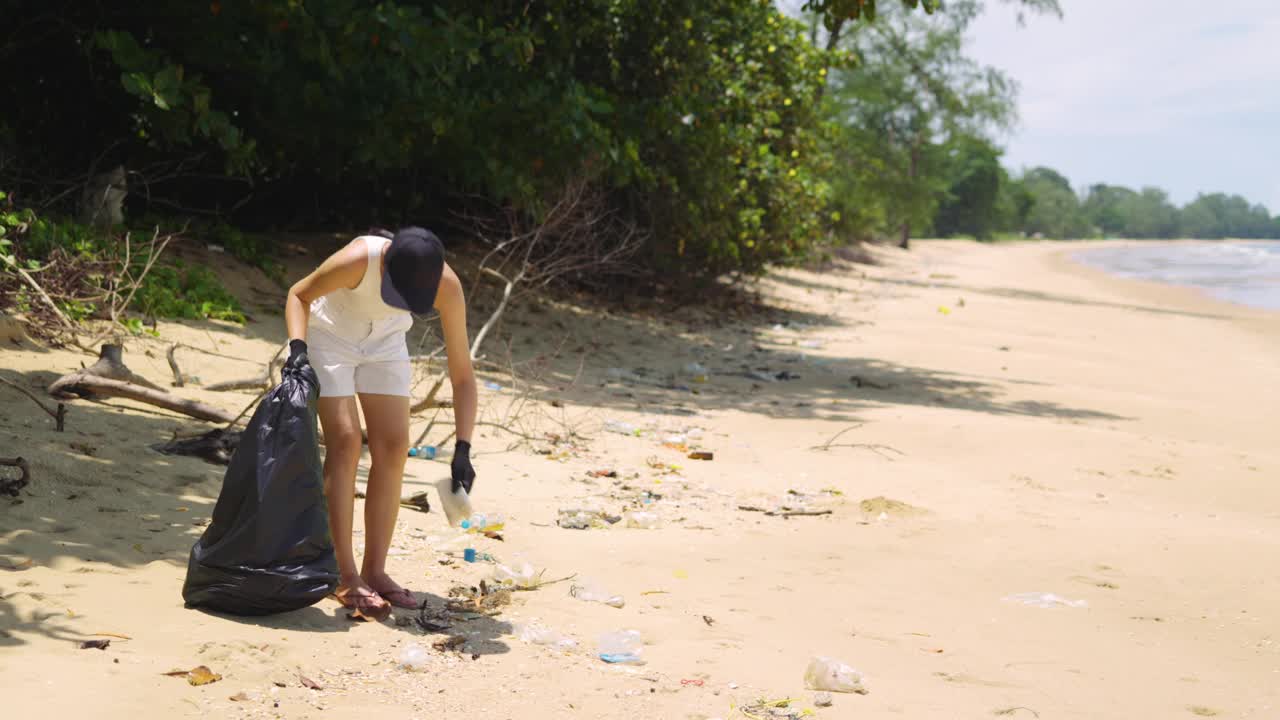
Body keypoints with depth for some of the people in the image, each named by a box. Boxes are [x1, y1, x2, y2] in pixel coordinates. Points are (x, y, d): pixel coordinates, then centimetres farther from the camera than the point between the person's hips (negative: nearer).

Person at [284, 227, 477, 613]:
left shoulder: (447, 287, -29)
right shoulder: (359, 260, -38)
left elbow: (462, 374, -22)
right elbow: (299, 294, -17)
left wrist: (463, 448, -29)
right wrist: (297, 346, -35)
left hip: (384, 344, 3)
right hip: (328, 334, -3)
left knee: (393, 448, -5)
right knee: (345, 442, -14)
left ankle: (374, 570, 5)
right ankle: (344, 577, -10)